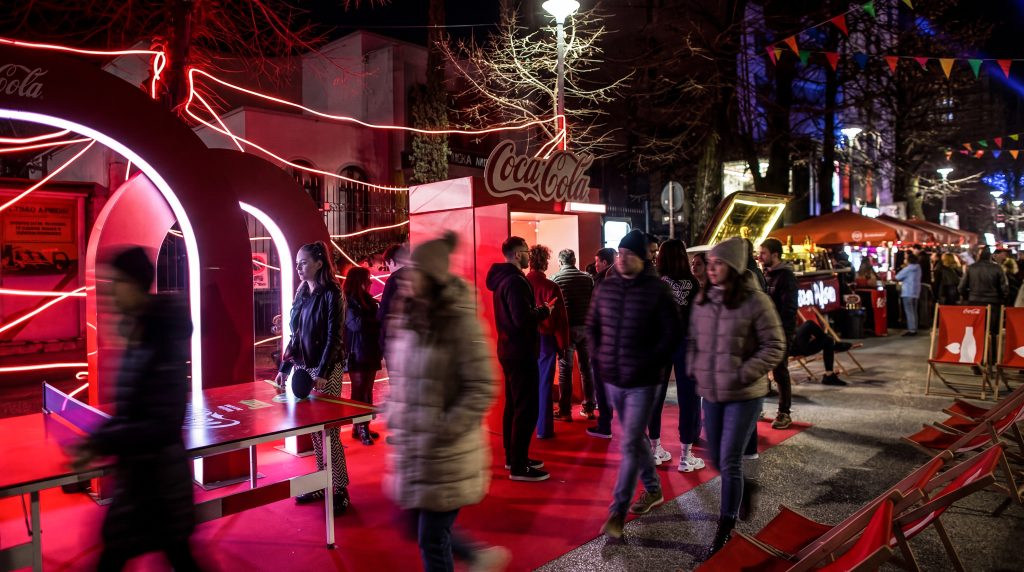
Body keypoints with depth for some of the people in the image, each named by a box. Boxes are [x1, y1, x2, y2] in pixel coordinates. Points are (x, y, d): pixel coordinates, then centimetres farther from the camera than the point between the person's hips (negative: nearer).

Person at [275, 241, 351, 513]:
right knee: (314, 429, 11)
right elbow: (296, 336, 15)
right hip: (304, 368, 7)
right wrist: (285, 368, 12)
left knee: (329, 430, -4)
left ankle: (340, 490, 6)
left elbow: (333, 337, -15)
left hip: (327, 369, -7)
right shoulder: (301, 294, 11)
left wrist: (323, 373, -21)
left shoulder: (331, 294, -10)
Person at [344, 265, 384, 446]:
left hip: (371, 352, 7)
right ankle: (358, 428, 7)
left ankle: (364, 427, 17)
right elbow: (357, 323, -22)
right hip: (357, 354, -7)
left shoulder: (368, 301, 15)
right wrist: (377, 321, -9)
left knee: (367, 391, 10)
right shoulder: (349, 302, -8)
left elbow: (375, 322, 17)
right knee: (359, 392, -1)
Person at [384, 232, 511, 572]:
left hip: (446, 452, -7)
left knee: (432, 539, 5)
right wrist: (393, 414, 6)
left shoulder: (460, 321, -17)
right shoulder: (409, 318, 6)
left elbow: (482, 389, -18)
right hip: (412, 447, 8)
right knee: (418, 526, 19)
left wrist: (441, 431, -20)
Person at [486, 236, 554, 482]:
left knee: (514, 405, 17)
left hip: (509, 350, 10)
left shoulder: (502, 278, 11)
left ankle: (512, 457, 28)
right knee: (527, 408, -4)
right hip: (521, 352, -10)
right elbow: (523, 320, -27)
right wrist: (544, 311, -12)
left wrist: (536, 310, 8)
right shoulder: (515, 281, -20)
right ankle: (519, 466, 1)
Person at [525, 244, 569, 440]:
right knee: (544, 384, 5)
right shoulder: (551, 287, -13)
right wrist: (562, 344, 1)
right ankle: (543, 429, 10)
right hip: (545, 339, -3)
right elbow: (560, 319, -10)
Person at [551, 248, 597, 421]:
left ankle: (565, 411, 5)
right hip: (585, 327, 3)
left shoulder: (555, 279, -3)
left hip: (566, 328, -3)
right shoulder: (587, 278, 4)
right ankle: (589, 408, 17)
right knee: (587, 368, 11)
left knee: (565, 370, 3)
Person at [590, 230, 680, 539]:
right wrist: (597, 358, 6)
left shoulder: (657, 290, -12)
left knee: (630, 445, -4)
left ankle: (617, 512, 5)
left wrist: (648, 366, -13)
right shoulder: (605, 287, 3)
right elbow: (592, 325, 15)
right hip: (612, 380, 6)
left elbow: (671, 334, -10)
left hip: (642, 382, -5)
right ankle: (653, 490, 39)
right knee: (636, 438, 20)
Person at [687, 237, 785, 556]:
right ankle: (741, 491, 47)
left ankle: (726, 527, 18)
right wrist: (694, 369, 3)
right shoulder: (703, 300, 3)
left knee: (730, 462, 0)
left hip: (744, 395, -5)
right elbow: (693, 339, 15)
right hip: (710, 393, 6)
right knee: (717, 459, 16)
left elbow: (774, 346, -11)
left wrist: (743, 374, -17)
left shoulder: (755, 301, -14)